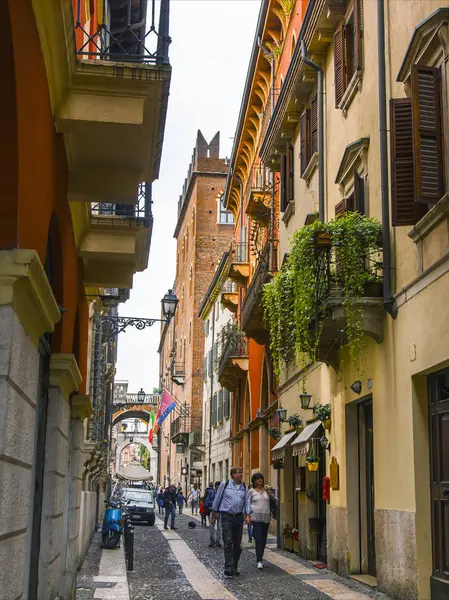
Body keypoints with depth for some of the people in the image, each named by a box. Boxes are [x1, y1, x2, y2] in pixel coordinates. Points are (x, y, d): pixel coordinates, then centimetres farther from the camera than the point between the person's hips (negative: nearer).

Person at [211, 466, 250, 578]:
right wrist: (213, 515, 7)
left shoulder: (244, 487, 9)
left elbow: (247, 502, 4)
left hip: (239, 517, 4)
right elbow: (217, 500, 5)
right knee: (228, 543, -11)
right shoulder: (224, 485, -1)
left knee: (237, 544, 10)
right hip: (227, 517, -4)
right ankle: (228, 569, -13)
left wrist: (248, 515, -11)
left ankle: (234, 567, 23)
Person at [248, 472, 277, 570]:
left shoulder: (267, 490, 10)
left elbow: (275, 501, 9)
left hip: (266, 518, 3)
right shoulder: (251, 491, 5)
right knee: (258, 539, -13)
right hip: (256, 517, -3)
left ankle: (259, 559, 21)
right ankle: (259, 561, -15)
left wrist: (269, 492, -5)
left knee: (263, 540, 8)